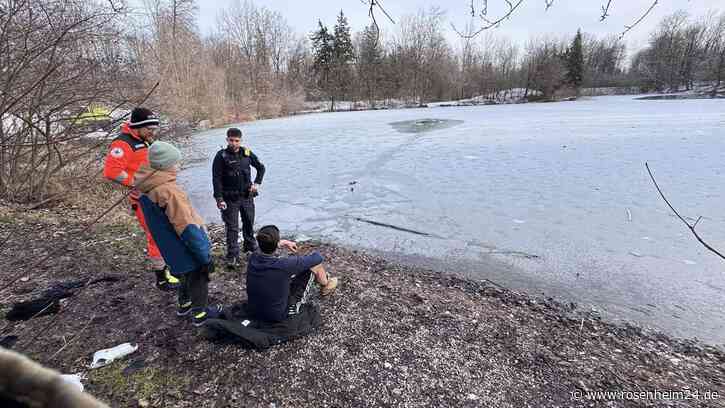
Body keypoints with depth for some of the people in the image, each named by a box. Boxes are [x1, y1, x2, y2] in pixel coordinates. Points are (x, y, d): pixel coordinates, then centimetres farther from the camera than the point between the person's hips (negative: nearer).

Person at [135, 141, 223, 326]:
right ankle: (200, 313, 29)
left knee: (186, 275, 29)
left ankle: (184, 304, 48)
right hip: (187, 249, -8)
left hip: (170, 248, 8)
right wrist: (206, 256, -21)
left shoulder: (145, 188, -1)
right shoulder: (169, 190, -30)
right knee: (199, 278, 13)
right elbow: (187, 228, -29)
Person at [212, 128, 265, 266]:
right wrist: (219, 199, -17)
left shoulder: (247, 153, 0)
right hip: (230, 198, -4)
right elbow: (216, 179, -11)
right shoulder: (221, 156, -10)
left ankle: (251, 246, 38)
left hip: (247, 196, 4)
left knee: (249, 223, 18)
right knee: (232, 228, 1)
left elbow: (261, 167, 14)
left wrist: (257, 183, 1)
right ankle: (232, 255, 12)